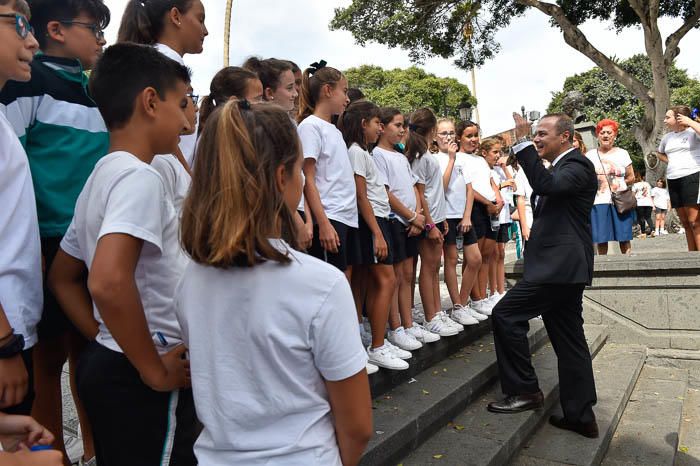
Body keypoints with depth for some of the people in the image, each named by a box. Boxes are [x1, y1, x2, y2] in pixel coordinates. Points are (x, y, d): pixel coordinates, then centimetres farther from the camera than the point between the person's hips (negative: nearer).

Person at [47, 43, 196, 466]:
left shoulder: (102, 176, 9)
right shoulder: (140, 177, -19)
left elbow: (61, 277, 16)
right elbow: (108, 282, -34)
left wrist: (107, 340, 11)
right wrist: (155, 370, -22)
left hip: (108, 363, 9)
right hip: (140, 382, -9)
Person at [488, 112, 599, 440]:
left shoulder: (577, 165, -9)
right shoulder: (563, 166, 22)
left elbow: (546, 184, -30)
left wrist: (522, 142, -28)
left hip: (559, 266, -10)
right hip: (563, 266, 10)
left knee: (505, 315, -9)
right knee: (570, 341, 11)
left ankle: (525, 391, 2)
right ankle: (581, 416, 19)